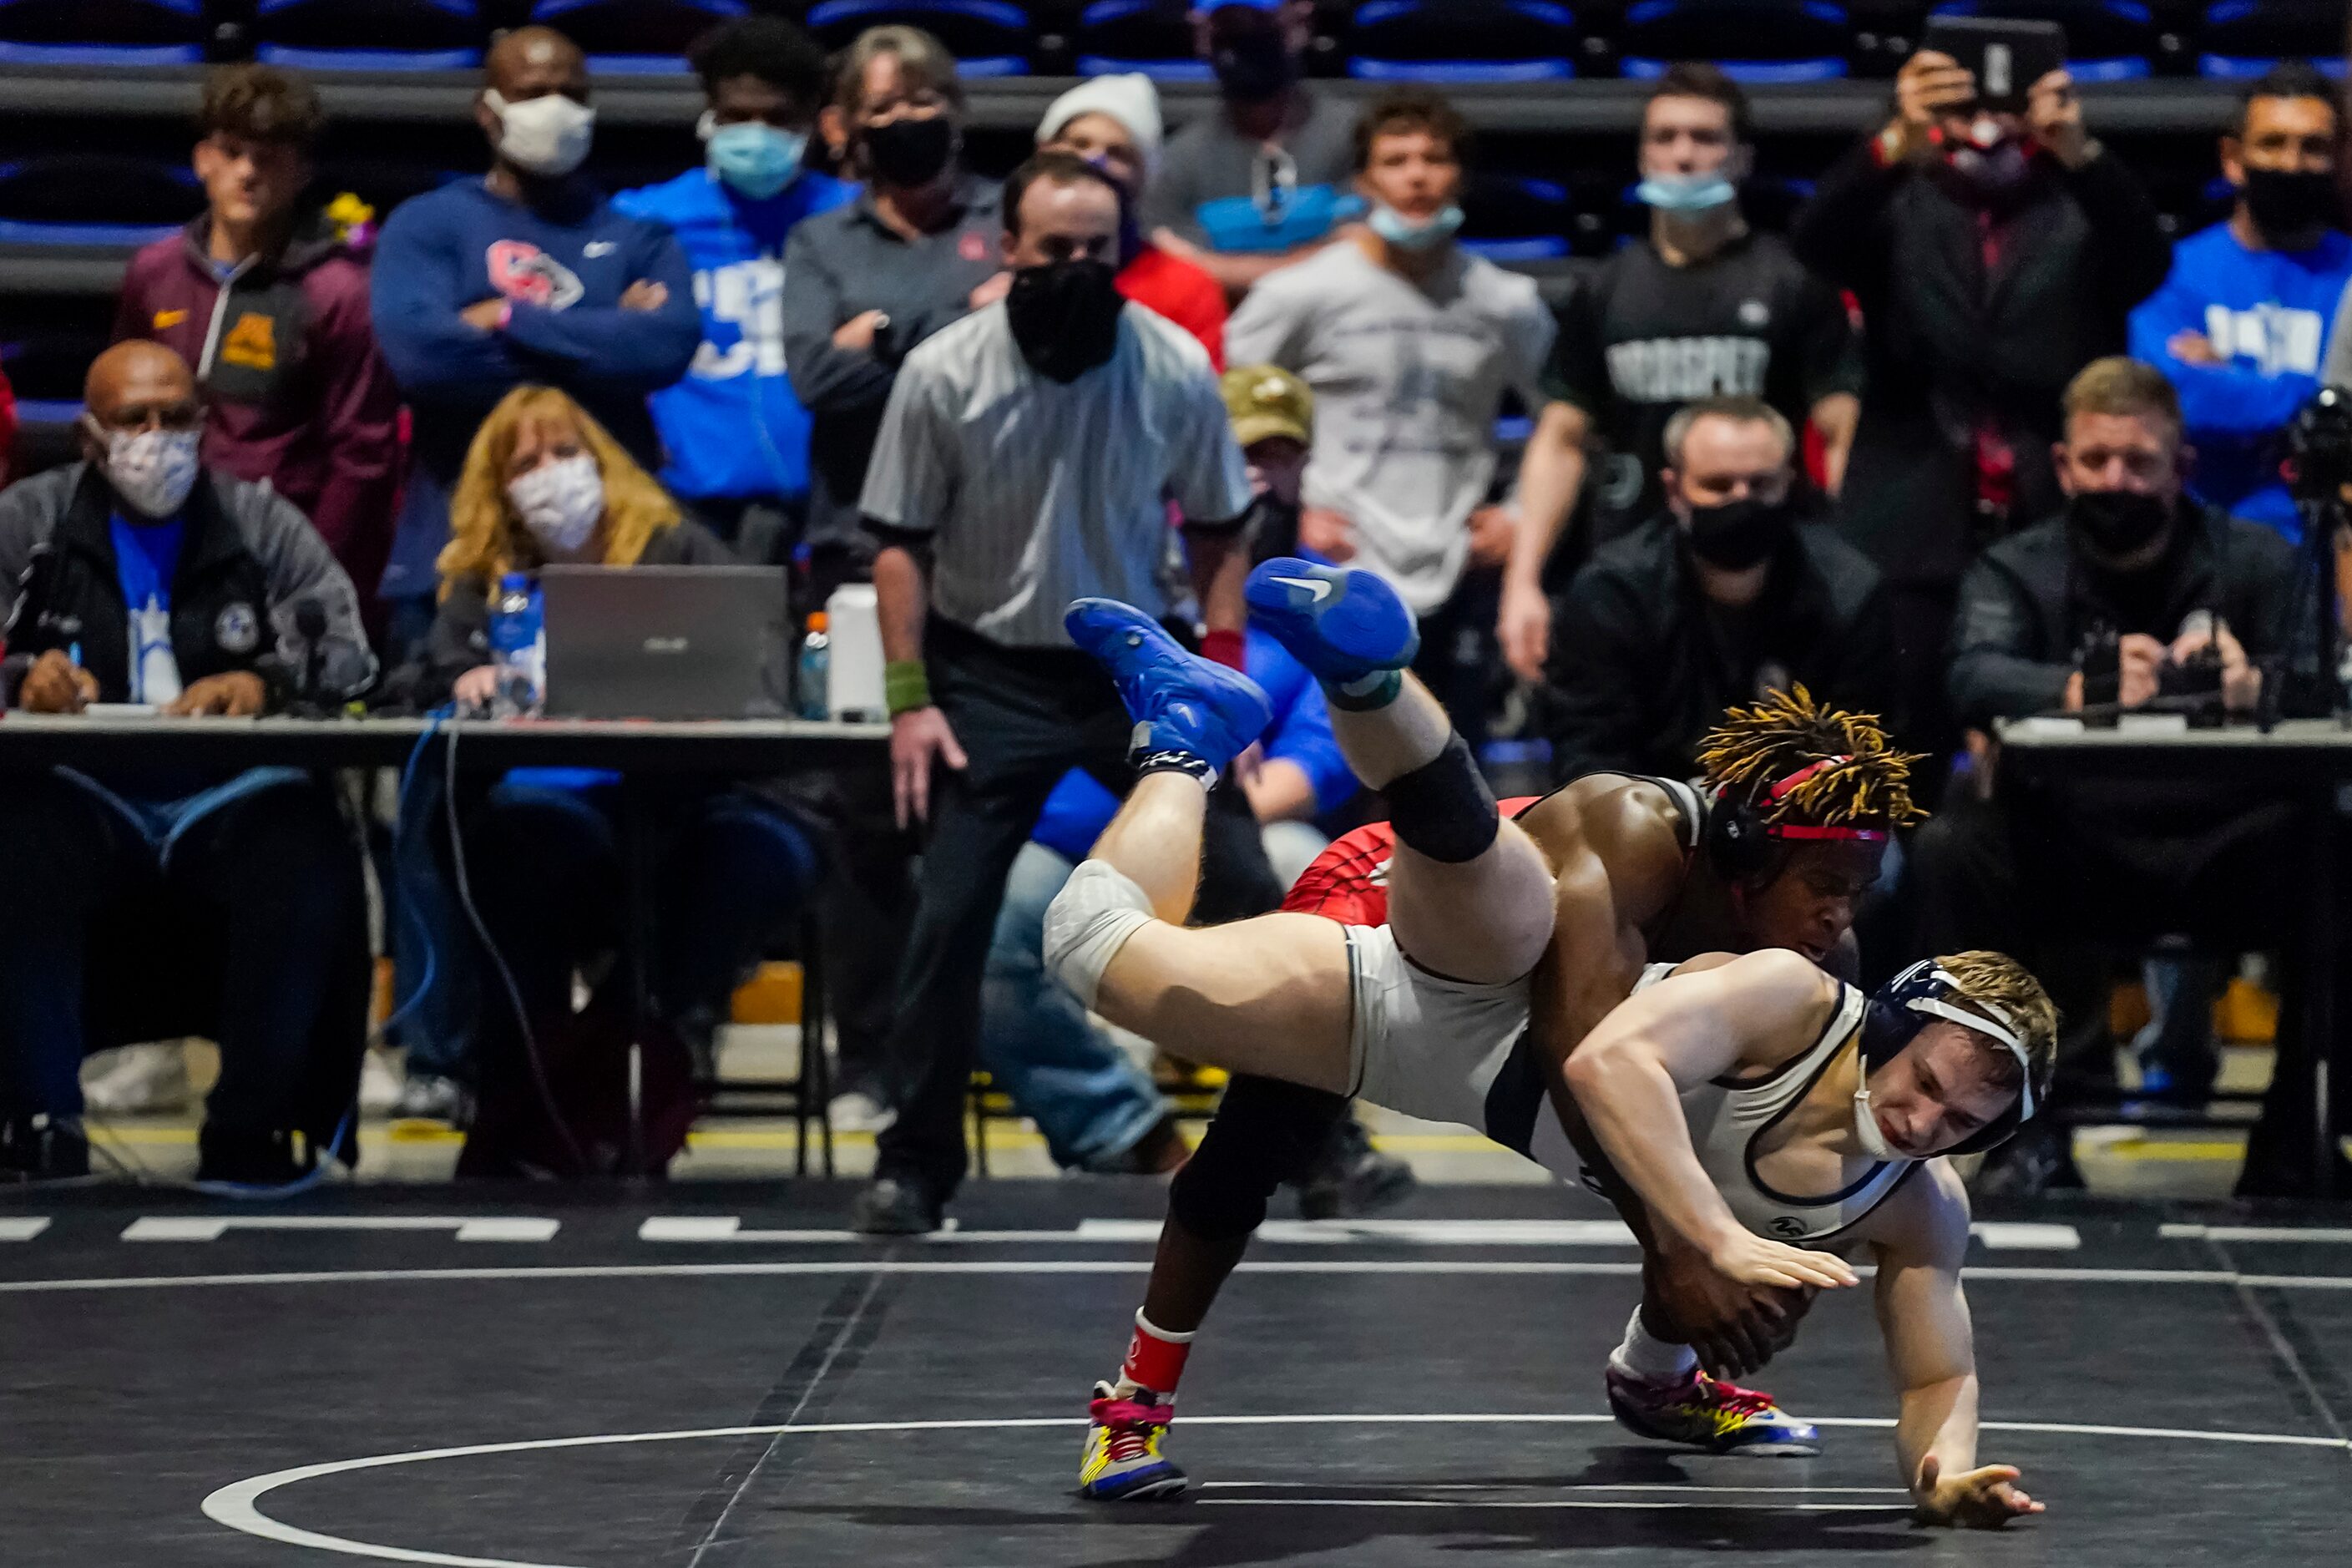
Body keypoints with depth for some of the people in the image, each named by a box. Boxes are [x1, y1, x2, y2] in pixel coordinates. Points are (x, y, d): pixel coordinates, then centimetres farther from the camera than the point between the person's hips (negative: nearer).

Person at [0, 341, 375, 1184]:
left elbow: (347, 649, 1)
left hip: (227, 801, 1)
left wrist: (266, 683, -21)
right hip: (83, 801, -1)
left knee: (309, 846, -32)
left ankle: (253, 1123, -20)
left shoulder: (263, 525, 13)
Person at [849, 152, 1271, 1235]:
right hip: (993, 675, -1)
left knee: (1245, 893, -3)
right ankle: (915, 1164, 6)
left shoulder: (1175, 369, -8)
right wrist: (909, 698, -8)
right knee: (949, 922, -6)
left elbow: (1215, 533, 4)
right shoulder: (943, 374, -11)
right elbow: (903, 541, -2)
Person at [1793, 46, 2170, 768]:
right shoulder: (1898, 207, 12)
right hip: (1915, 538, 0)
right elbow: (1816, 240, -8)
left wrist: (2080, 152, -30)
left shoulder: (2085, 212, 11)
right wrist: (1896, 142, -29)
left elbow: (2147, 260, -10)